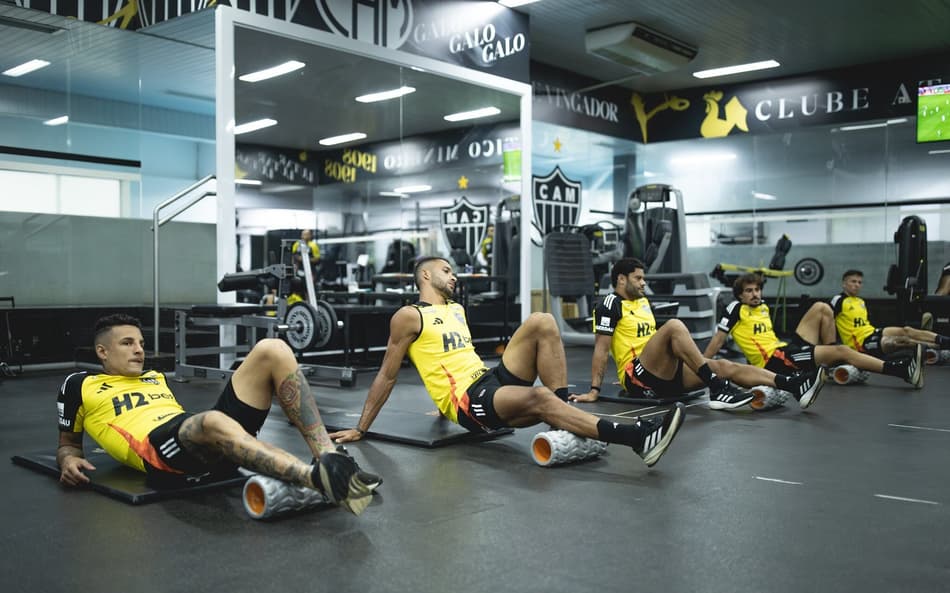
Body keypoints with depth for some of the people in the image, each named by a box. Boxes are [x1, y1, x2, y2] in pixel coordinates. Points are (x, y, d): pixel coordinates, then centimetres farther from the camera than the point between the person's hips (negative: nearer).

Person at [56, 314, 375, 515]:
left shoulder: (155, 378, 36)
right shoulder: (79, 385, 22)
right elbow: (68, 442, 25)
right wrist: (69, 460, 0)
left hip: (205, 441, 6)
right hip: (159, 450, -6)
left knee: (272, 351, -15)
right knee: (214, 421, -45)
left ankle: (329, 457, -32)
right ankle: (319, 478, -60)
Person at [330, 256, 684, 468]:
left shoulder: (457, 310, 24)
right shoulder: (409, 317, 0)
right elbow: (387, 375, 1)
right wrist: (361, 429, 1)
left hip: (492, 379, 8)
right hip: (467, 402, -8)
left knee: (542, 322, -10)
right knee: (539, 399, -35)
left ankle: (566, 423, -16)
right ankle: (637, 438, -42)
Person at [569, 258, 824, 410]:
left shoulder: (643, 301, 22)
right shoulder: (610, 304, -4)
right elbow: (601, 349, -10)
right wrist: (594, 391, -16)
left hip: (665, 375, 8)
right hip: (638, 377, -8)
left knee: (723, 366, -8)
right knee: (674, 326, -28)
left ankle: (794, 386, -21)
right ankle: (718, 390, -35)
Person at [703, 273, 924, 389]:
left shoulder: (763, 307, 19)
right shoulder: (736, 308, -5)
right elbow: (718, 339, -7)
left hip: (788, 349, 9)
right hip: (774, 362, -9)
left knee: (821, 308, 0)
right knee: (841, 350, -19)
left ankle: (834, 363, 3)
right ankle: (904, 370, -18)